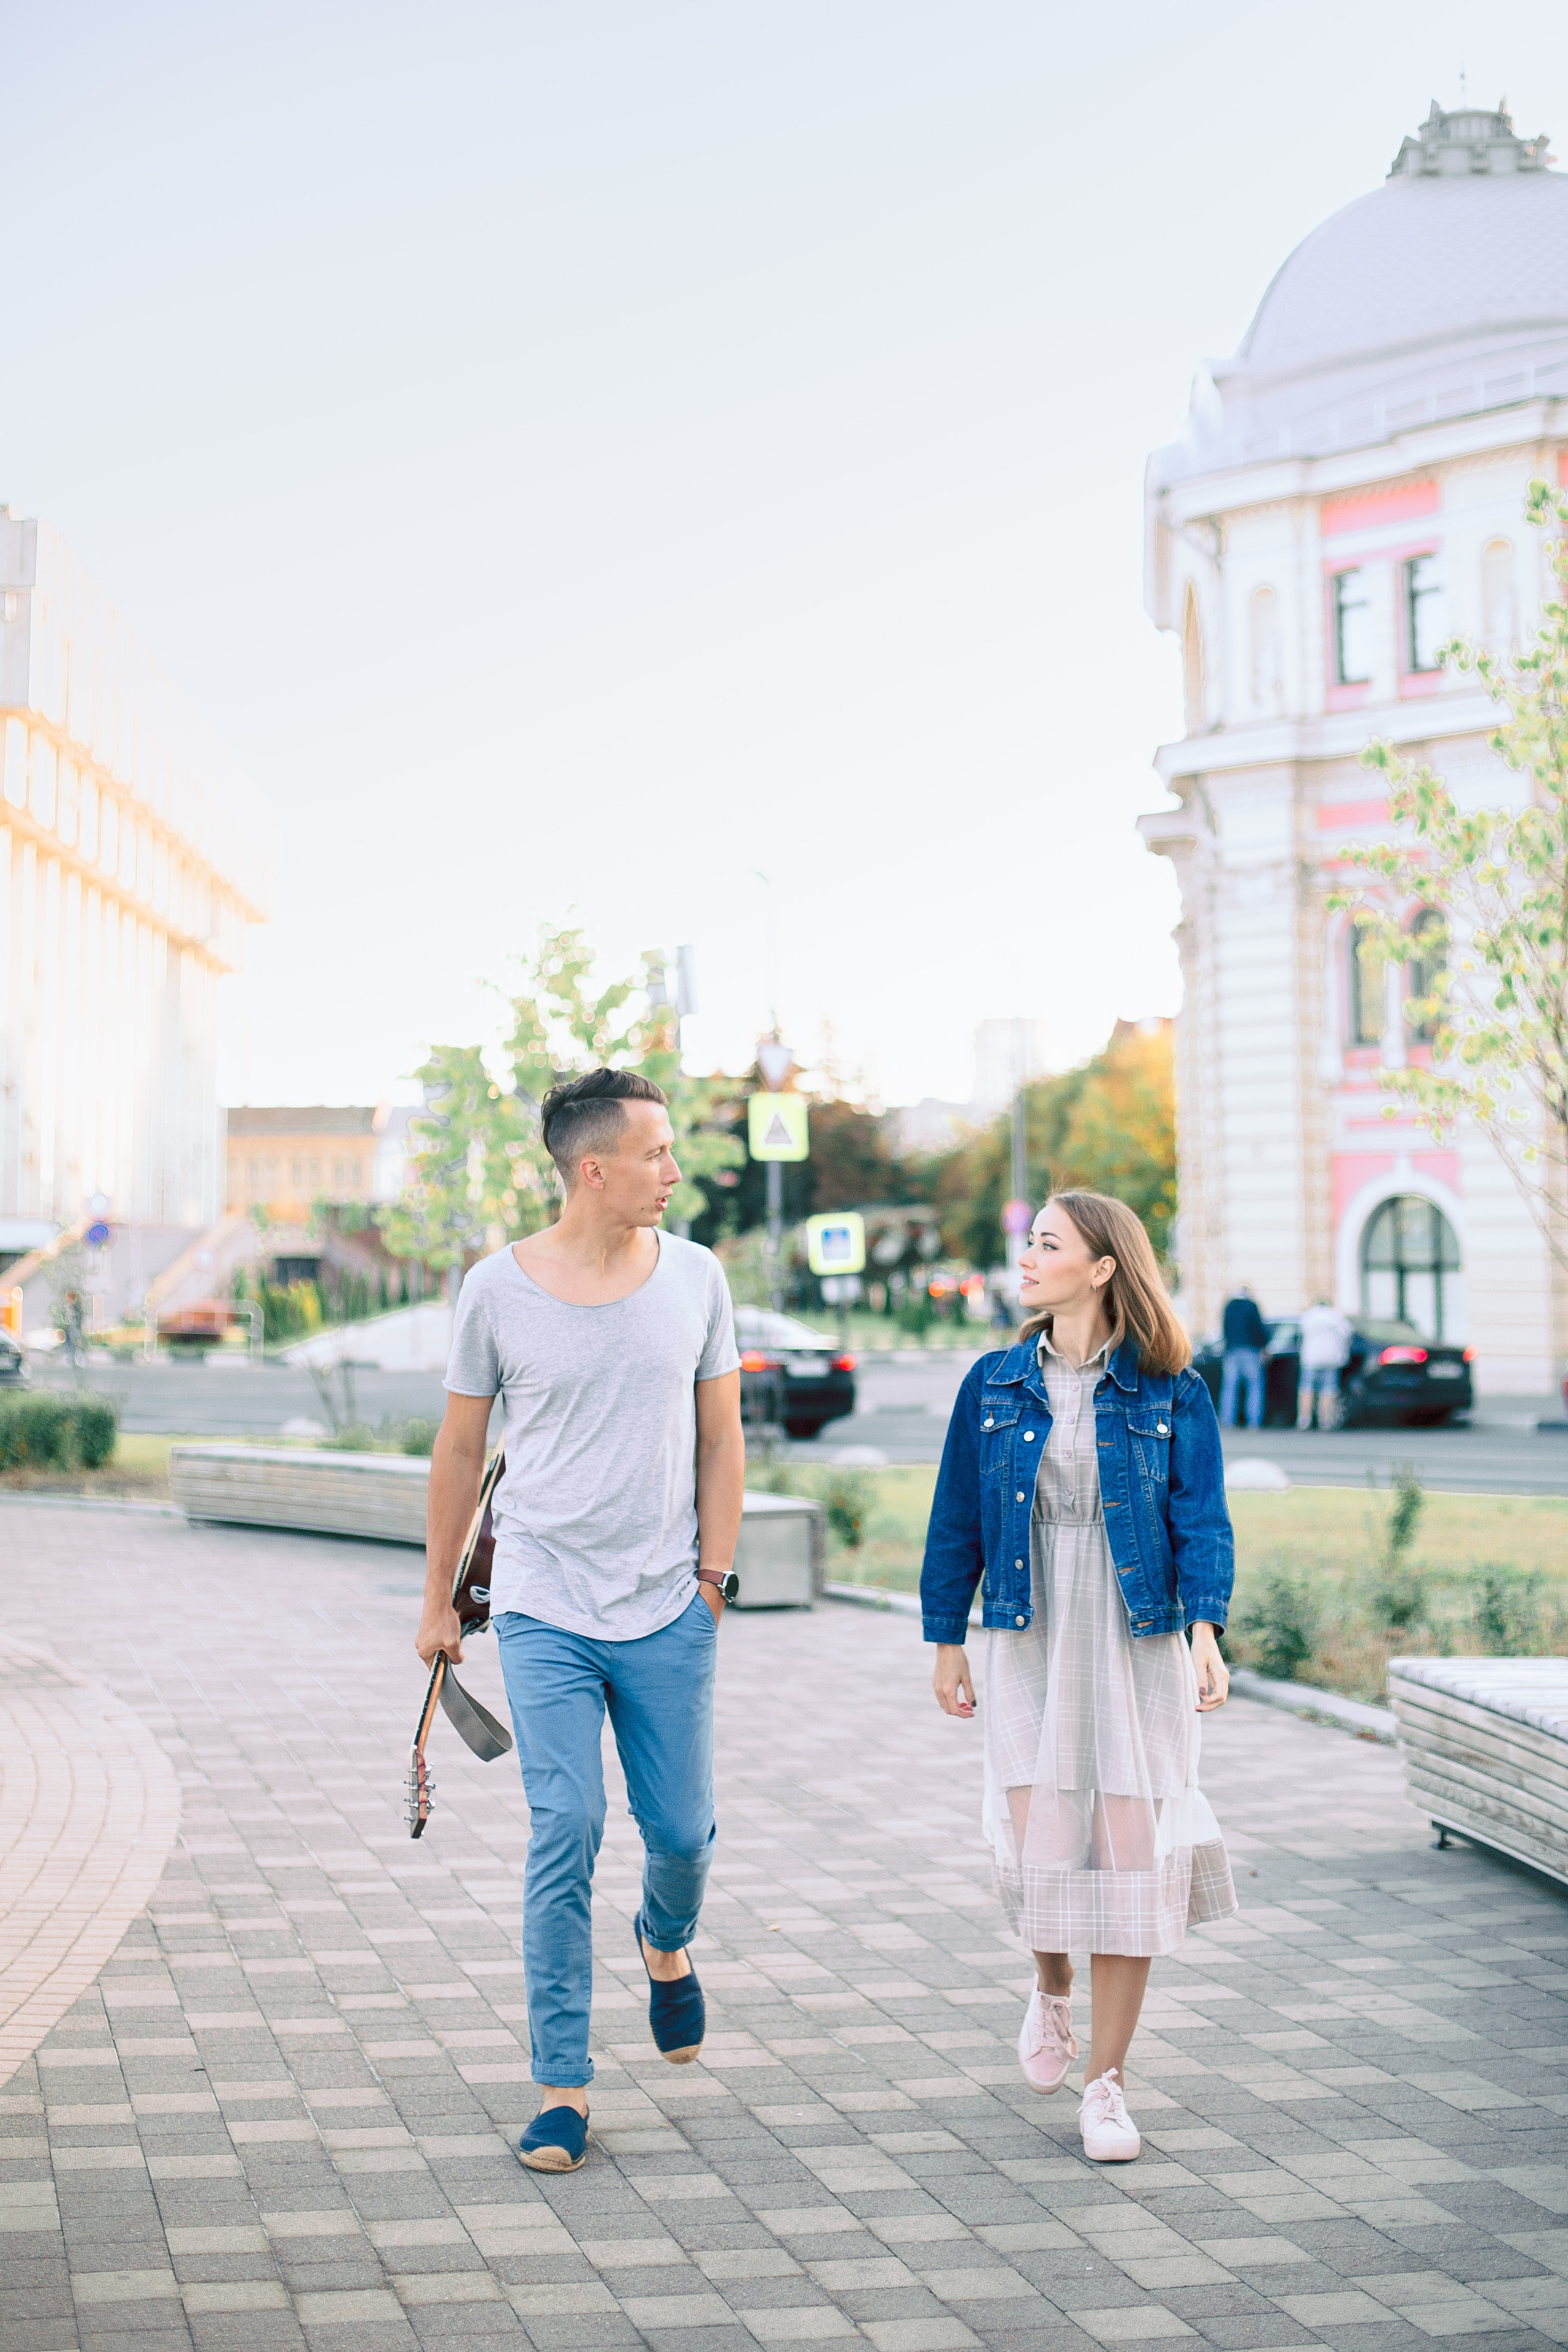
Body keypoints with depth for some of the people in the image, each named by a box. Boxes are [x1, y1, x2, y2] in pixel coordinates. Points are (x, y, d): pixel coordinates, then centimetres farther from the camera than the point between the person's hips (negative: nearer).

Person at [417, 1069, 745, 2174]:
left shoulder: (695, 1276, 1)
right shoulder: (498, 1288, -4)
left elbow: (721, 1437, 8)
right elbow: (461, 1447, 5)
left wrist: (715, 1571, 1)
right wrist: (439, 1600, 9)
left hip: (669, 1613, 2)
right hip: (544, 1611, -2)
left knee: (683, 1830, 6)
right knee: (566, 1834, -7)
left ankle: (667, 1944, 42)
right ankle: (564, 2087, 4)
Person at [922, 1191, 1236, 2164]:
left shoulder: (1172, 1392, -1)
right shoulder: (995, 1385, 4)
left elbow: (1202, 1519, -4)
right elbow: (957, 1521, 9)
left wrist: (1206, 1630, -18)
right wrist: (946, 1641, 8)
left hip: (1139, 1646, -1)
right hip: (1031, 1645, 1)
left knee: (1131, 1854, -2)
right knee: (1038, 1846, -6)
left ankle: (1108, 2081, 12)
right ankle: (1053, 1985, 30)